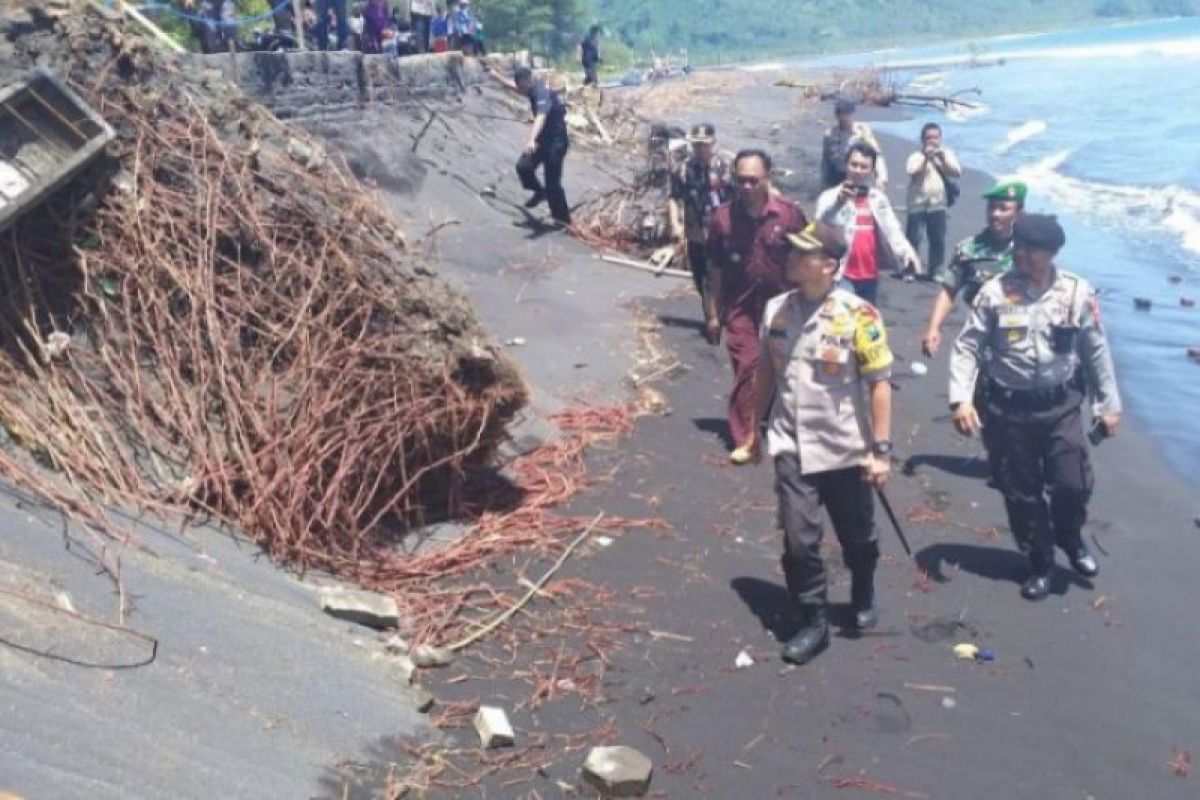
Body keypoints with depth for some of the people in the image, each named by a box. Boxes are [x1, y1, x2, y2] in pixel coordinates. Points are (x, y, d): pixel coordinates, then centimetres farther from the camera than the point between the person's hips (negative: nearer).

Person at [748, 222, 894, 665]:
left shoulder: (856, 315, -15)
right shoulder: (776, 309, -1)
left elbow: (879, 384, -12)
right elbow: (765, 372, 11)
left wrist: (881, 450, -13)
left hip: (846, 450, -2)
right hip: (791, 448, 3)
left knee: (857, 537, 16)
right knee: (799, 541, -1)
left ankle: (863, 597, 45)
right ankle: (813, 622, 17)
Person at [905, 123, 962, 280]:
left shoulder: (947, 154, 7)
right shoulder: (916, 156, -2)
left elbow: (957, 173, -2)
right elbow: (913, 174, -16)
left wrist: (943, 160, -14)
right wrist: (926, 159, -24)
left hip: (938, 205, 3)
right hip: (917, 204, -3)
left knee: (938, 239, 7)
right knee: (913, 238, -4)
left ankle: (935, 270, 17)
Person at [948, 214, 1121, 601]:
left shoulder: (1077, 292, -4)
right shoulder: (994, 292, -8)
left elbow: (1096, 351, 4)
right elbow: (967, 347, -6)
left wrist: (1108, 404, 6)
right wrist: (961, 399, -16)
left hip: (1061, 405, 0)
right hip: (1010, 408, 0)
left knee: (1072, 483, -7)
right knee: (1021, 493, 8)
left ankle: (1070, 537, 27)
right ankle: (1040, 564, 28)